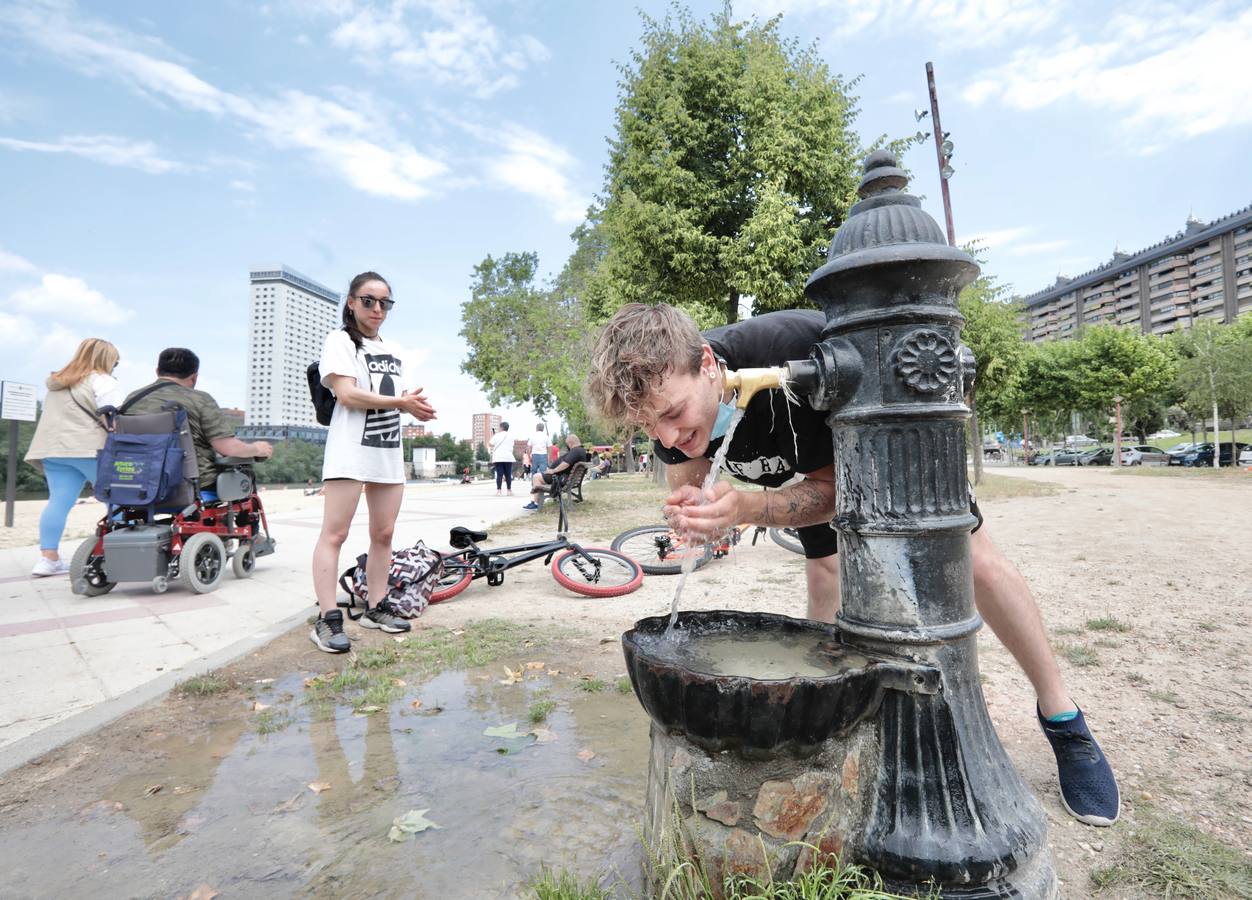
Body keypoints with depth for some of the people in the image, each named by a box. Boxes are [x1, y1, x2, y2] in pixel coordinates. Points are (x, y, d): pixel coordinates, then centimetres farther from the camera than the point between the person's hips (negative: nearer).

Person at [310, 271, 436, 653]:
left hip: (389, 450, 7)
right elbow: (348, 395, -12)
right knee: (334, 534, -7)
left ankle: (375, 607, 18)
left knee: (383, 533, 8)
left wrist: (414, 404, -2)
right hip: (350, 450, -7)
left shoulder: (393, 350, 21)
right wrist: (400, 403, -12)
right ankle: (327, 619, -5)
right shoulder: (340, 340, 0)